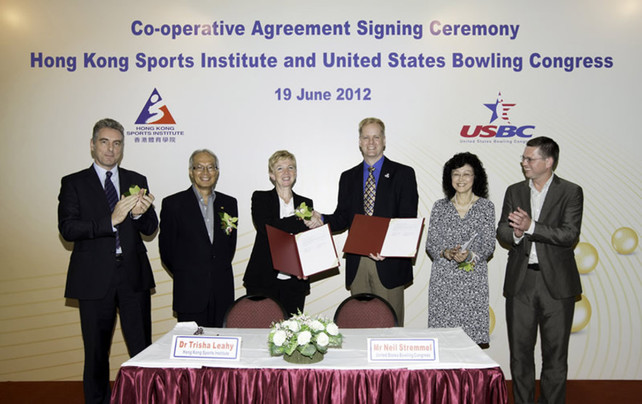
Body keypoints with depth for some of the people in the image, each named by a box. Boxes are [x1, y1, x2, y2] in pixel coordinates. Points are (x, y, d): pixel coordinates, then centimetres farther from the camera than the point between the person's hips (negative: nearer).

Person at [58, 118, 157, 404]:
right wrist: (110, 220, -21)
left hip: (133, 276, 1)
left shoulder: (137, 181, 10)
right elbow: (67, 229, -9)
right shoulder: (73, 183, 4)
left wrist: (139, 213, -15)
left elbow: (150, 228, 7)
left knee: (142, 348, 2)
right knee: (96, 352, 11)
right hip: (95, 278, -1)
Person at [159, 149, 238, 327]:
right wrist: (185, 275, 7)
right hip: (189, 293, -3)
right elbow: (166, 249, 2)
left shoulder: (229, 203, 10)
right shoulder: (173, 204, 0)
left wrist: (220, 271, 8)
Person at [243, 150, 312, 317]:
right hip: (263, 280, -2)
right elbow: (266, 227, -15)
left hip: (294, 282, 2)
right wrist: (303, 221, -16)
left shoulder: (306, 203, 12)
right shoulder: (260, 198, 4)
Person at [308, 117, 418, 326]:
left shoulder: (403, 174, 2)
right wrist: (321, 220, -10)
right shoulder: (348, 177, 14)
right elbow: (343, 218, 10)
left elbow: (408, 220, -5)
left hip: (389, 262, -3)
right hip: (357, 263, 3)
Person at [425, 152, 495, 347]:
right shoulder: (439, 207, 7)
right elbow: (430, 244, 5)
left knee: (472, 336, -3)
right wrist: (446, 253, -14)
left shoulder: (486, 207, 5)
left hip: (474, 280, -1)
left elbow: (489, 246, 1)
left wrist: (470, 255, -17)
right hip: (443, 280, 1)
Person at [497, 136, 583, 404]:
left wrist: (531, 226, -21)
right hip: (520, 282, 3)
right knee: (519, 352, 11)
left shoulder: (571, 192, -1)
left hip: (556, 284, -3)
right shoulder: (514, 191, 9)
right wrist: (516, 233, -17)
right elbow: (502, 233, 4)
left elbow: (570, 235, -13)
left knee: (555, 353, 7)